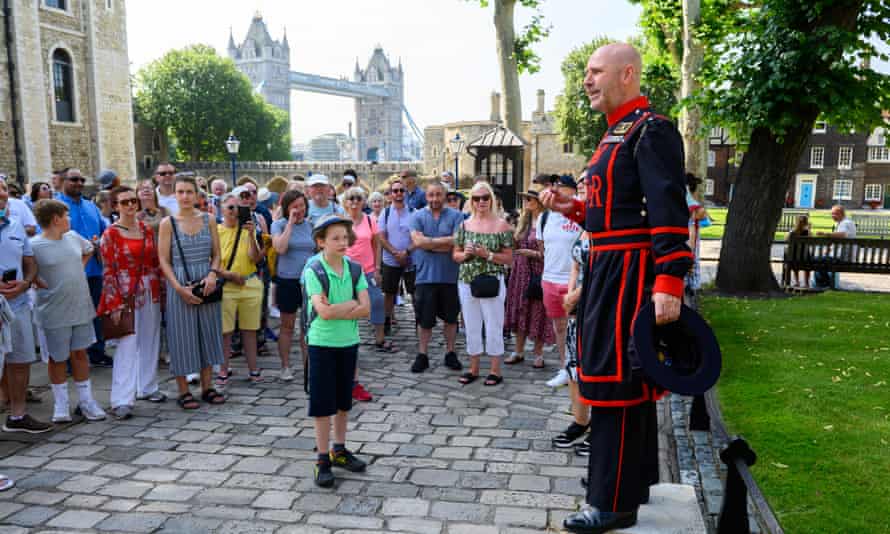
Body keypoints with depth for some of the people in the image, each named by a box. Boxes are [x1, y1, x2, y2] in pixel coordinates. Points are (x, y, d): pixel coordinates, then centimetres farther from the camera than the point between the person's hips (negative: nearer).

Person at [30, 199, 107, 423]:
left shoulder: (73, 237, 5)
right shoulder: (34, 246, -13)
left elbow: (89, 250, 23)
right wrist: (41, 284, -14)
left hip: (81, 307, 5)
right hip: (54, 313, -5)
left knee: (80, 353, 12)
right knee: (58, 358, 8)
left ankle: (86, 401, 21)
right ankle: (61, 404, 22)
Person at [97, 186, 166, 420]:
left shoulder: (147, 230, 9)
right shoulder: (110, 234, -5)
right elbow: (108, 272, -9)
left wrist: (161, 293, 10)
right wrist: (115, 304, -14)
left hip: (150, 293, 5)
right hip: (126, 295, -5)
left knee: (150, 342, 12)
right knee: (127, 346, -8)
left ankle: (147, 387, 26)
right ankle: (121, 400, -5)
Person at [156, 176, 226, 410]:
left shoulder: (208, 220, 4)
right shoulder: (168, 223, -3)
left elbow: (216, 254, 6)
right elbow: (164, 261, -5)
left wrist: (212, 274, -13)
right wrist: (180, 288, -15)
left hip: (206, 285, 3)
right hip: (179, 286, -3)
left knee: (208, 333, 9)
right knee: (183, 335, 2)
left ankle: (207, 387, 21)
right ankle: (184, 391, 13)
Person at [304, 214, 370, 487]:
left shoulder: (354, 269, 0)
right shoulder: (314, 271, -13)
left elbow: (365, 309, -8)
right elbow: (323, 312, -23)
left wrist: (336, 309, -18)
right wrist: (351, 304, -12)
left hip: (349, 342, 5)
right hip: (322, 343, -4)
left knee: (344, 400, 16)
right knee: (322, 402, 3)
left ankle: (339, 450, 32)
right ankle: (323, 459, 15)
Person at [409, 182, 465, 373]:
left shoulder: (456, 216, 1)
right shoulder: (417, 216, 2)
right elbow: (417, 241, -13)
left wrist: (429, 243, -11)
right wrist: (445, 240, -11)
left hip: (450, 276, 0)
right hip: (425, 276, 0)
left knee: (450, 317, 12)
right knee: (424, 319, 6)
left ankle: (450, 353, 26)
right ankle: (422, 355, 20)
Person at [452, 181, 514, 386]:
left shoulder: (501, 225, -3)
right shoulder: (465, 225, 8)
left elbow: (509, 258, -3)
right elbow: (455, 255, 12)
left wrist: (488, 255, -17)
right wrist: (465, 254, -9)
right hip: (466, 282, 4)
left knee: (493, 327, 2)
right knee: (471, 327, 12)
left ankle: (495, 370, 14)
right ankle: (473, 369, 24)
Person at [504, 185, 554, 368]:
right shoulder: (523, 221, 12)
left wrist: (533, 253, -18)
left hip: (537, 273, -7)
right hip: (519, 272, 7)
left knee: (537, 312, 2)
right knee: (520, 311, 11)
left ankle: (538, 354, 15)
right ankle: (519, 352, 22)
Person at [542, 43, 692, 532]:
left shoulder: (651, 131, -13)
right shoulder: (617, 133, 17)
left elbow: (670, 214, -21)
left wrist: (668, 285, -27)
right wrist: (573, 208, 9)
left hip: (629, 273, -10)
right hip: (609, 268, 10)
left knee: (614, 378, -4)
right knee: (628, 377, 18)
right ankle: (633, 477, 34)